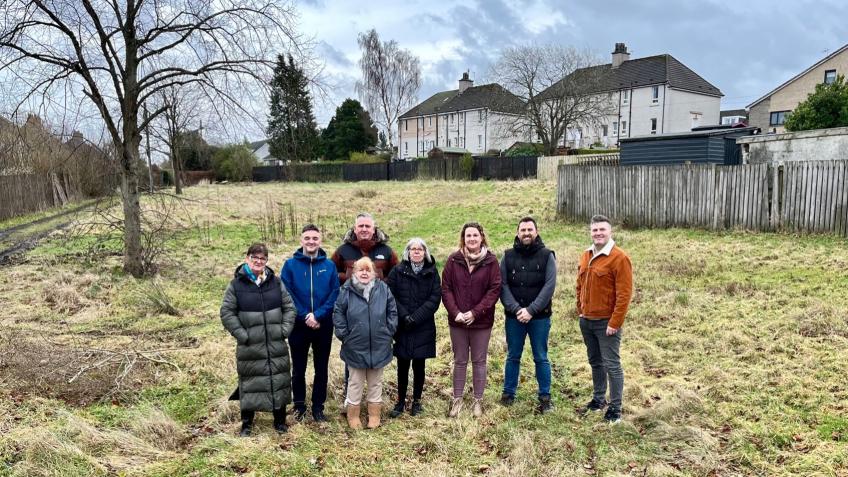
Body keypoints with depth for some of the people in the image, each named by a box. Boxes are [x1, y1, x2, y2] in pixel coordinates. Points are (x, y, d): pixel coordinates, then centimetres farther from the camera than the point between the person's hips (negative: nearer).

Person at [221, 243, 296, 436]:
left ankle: (280, 421, 26)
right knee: (250, 383, 6)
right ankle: (246, 424, 24)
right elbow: (227, 313, -3)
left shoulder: (276, 282, 4)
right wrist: (241, 334, -10)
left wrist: (285, 330, -2)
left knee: (279, 380, 9)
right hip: (250, 346, -2)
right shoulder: (236, 284, -4)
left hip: (276, 344, 3)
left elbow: (289, 307, 8)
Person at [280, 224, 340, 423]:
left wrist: (318, 316, -17)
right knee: (298, 369, 11)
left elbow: (335, 295, -5)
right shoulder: (290, 265, -4)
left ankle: (318, 406, 24)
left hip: (324, 326, 1)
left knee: (321, 368, 10)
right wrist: (305, 316, -15)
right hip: (298, 325, -1)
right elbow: (286, 295, -8)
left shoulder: (329, 265, -1)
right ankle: (299, 405, 27)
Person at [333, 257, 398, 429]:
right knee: (355, 382, 12)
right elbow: (338, 313, -2)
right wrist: (344, 335, -4)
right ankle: (353, 415, 27)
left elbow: (392, 312, 3)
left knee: (376, 381, 16)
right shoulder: (347, 290, -9)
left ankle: (374, 414, 31)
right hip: (355, 346, -1)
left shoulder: (383, 289, -5)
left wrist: (388, 332, 0)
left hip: (379, 346, 2)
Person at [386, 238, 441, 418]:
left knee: (419, 365, 8)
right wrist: (404, 316, -16)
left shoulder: (432, 272, 2)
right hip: (402, 327, 0)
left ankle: (417, 401, 22)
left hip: (423, 328, 0)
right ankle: (401, 401, 19)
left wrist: (415, 318, -14)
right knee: (403, 365, 6)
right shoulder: (397, 271, 0)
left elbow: (435, 298, -5)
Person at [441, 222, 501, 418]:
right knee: (460, 361, 12)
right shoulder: (454, 260, -2)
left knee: (479, 361, 10)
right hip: (457, 321, 1)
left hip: (482, 321, -1)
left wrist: (475, 312, -15)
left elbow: (495, 289, -8)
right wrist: (455, 312, -13)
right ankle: (457, 399, 24)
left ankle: (478, 400, 23)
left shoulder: (490, 261, -5)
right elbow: (445, 288, -2)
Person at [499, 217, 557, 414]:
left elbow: (549, 286, -10)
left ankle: (545, 397, 18)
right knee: (513, 357, 12)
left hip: (539, 317, -1)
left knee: (541, 358, 7)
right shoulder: (508, 256, 3)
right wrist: (515, 309, -16)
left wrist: (531, 310, -17)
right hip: (514, 316, 2)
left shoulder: (547, 256, -2)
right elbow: (502, 285, -3)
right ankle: (508, 393, 24)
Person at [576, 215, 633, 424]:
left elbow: (624, 294, -17)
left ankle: (615, 407, 10)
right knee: (595, 362, 18)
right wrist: (580, 311, 11)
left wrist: (614, 323, -18)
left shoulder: (619, 258, -14)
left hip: (606, 322, -7)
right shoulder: (585, 256, 8)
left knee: (611, 365, 0)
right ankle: (598, 398, 32)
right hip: (587, 321, 7)